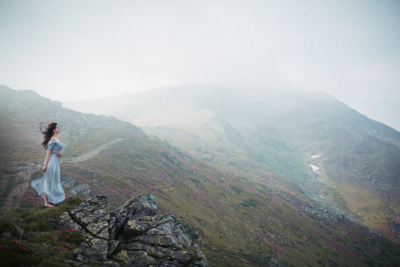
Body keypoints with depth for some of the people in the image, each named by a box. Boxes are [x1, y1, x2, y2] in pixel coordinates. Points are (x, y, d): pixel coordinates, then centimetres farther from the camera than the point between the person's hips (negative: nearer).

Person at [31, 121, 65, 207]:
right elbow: (48, 152, -14)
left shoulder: (57, 139, 13)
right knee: (49, 182, -1)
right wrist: (45, 165, -15)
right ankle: (46, 203, 8)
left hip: (56, 162, 9)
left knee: (53, 181, 16)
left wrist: (60, 154, -2)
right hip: (52, 161, -9)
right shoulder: (53, 139, -14)